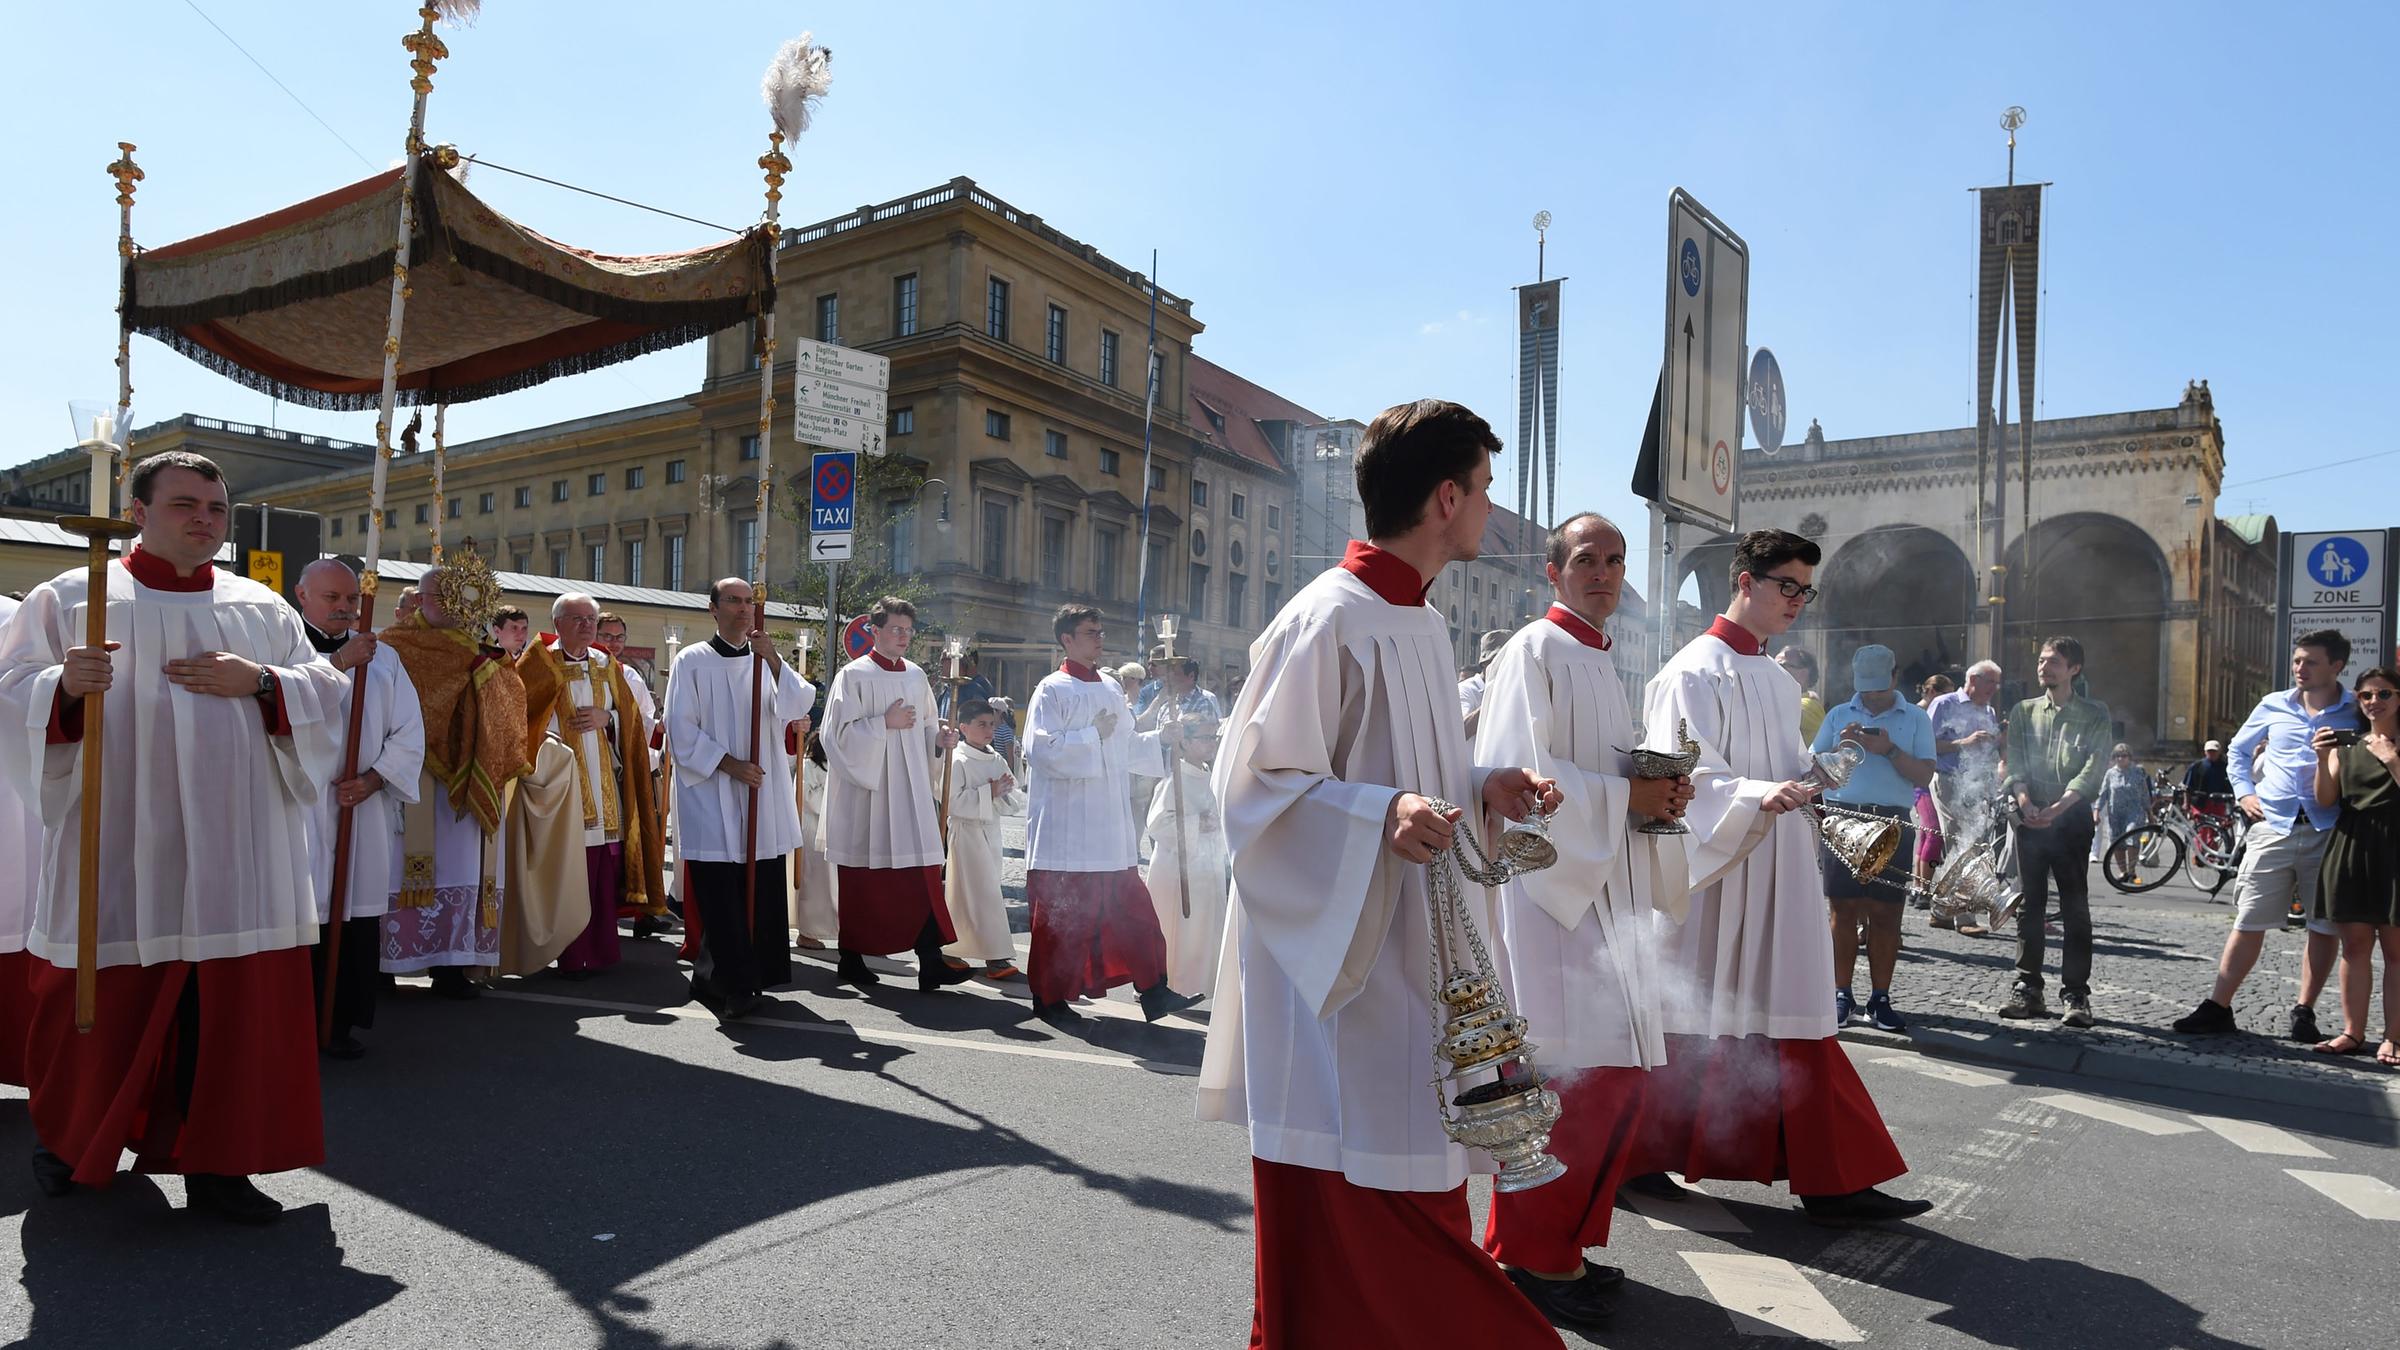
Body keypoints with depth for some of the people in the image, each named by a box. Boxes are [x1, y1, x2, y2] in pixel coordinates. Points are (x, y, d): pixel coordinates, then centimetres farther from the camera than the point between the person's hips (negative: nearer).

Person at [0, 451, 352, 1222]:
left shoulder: (262, 610, 12)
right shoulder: (69, 599, 4)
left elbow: (325, 695, 9)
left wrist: (258, 681, -9)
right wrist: (65, 686, -21)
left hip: (232, 857, 2)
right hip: (118, 853, -2)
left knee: (231, 1007, 1)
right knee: (102, 1007, 8)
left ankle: (214, 1162, 13)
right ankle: (65, 1135, 35)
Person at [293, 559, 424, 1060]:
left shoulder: (383, 658, 14)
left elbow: (409, 733, 9)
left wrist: (375, 778, -3)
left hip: (364, 809, 4)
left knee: (358, 916, 3)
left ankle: (343, 1021, 13)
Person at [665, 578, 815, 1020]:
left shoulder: (767, 662, 11)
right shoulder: (692, 661, 2)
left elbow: (797, 707, -6)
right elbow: (682, 730, -3)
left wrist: (774, 660, -20)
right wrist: (728, 764, -11)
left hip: (763, 797, 4)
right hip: (710, 797, -4)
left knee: (762, 894, 4)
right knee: (721, 897, -8)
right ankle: (733, 986, -3)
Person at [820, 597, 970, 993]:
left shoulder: (916, 677, 12)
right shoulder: (854, 675, -5)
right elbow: (838, 733, -12)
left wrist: (940, 739, -1)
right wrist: (885, 723, -16)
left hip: (910, 789, 5)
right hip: (865, 788, -5)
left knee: (922, 871, -4)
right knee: (862, 878, 4)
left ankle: (930, 960, -5)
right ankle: (851, 958, 19)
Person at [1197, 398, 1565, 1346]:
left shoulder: (1422, 622, 11)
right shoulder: (1326, 621, -17)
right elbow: (1257, 785, -18)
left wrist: (1480, 789, 5)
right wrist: (1380, 814, -30)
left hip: (1410, 948, 9)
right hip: (1340, 951, -9)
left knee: (1415, 1179, 18)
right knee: (1342, 1206, 1)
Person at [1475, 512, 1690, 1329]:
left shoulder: (1599, 662, 19)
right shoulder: (1535, 652, -9)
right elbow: (1514, 773, -19)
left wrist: (1661, 793, 5)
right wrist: (1625, 795, -16)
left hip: (1604, 889, 10)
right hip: (1548, 889, -9)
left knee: (1621, 1072, 11)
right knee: (1575, 1075, -9)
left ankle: (1563, 1241, 24)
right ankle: (1529, 1255, 6)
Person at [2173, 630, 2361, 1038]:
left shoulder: (2357, 714, 2)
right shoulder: (2273, 706, 9)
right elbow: (2238, 750, 22)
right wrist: (2243, 792, 10)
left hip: (2328, 832, -1)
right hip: (2273, 827, 1)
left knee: (2325, 926, 5)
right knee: (2249, 922, 2)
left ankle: (2304, 1012, 17)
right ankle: (2218, 1008, 5)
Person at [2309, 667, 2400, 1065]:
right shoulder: (2346, 745, 12)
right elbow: (2325, 800, 5)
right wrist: (2322, 760, -8)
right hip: (2350, 848, 3)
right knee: (2354, 943, 6)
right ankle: (2353, 1032, 11)